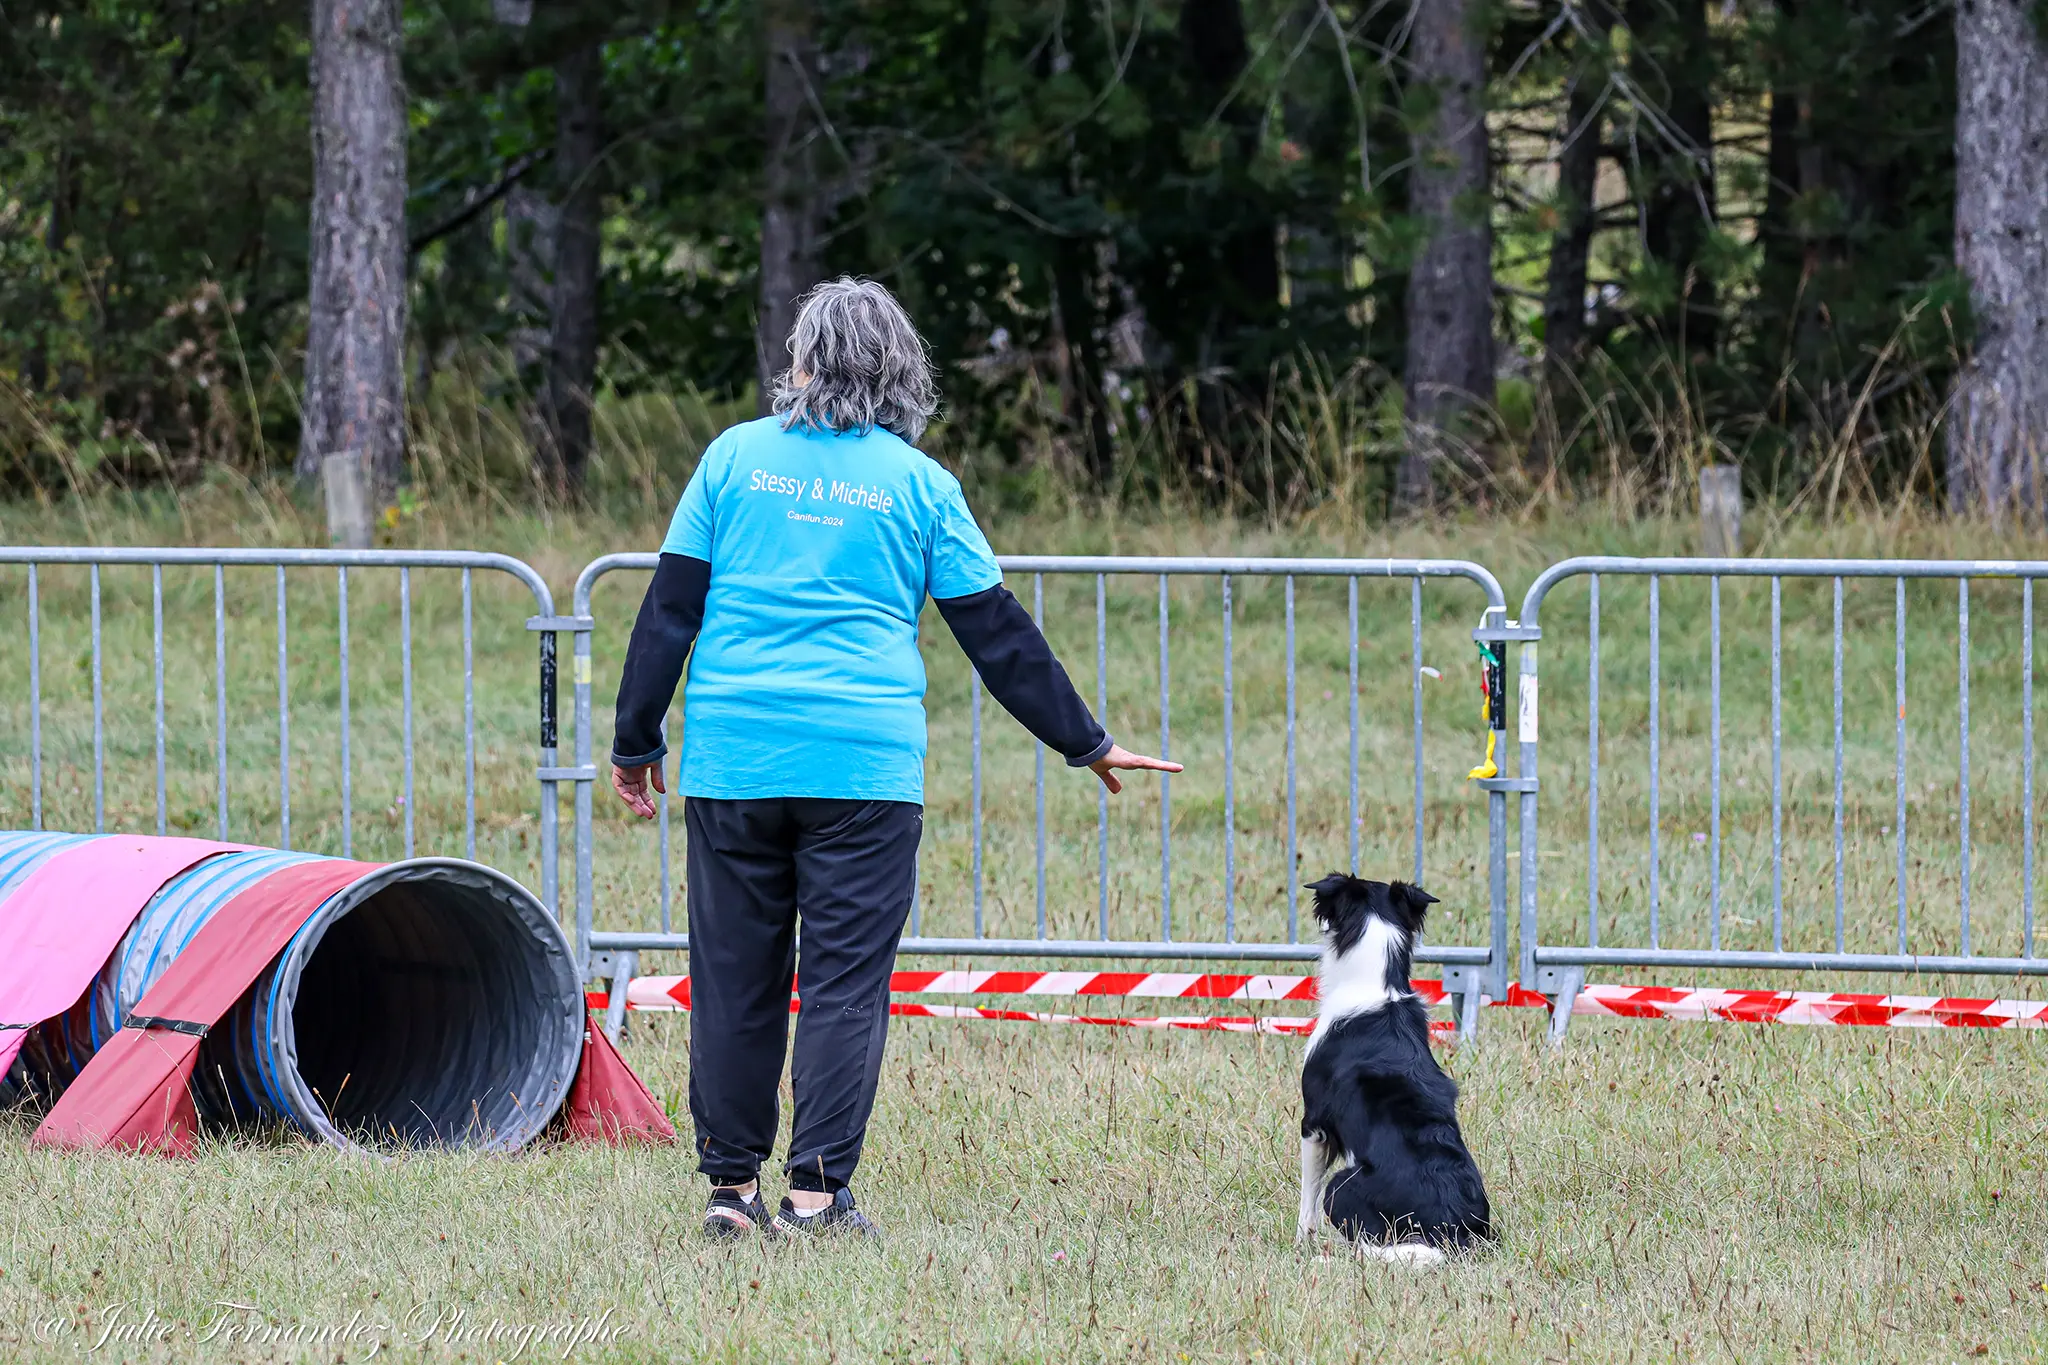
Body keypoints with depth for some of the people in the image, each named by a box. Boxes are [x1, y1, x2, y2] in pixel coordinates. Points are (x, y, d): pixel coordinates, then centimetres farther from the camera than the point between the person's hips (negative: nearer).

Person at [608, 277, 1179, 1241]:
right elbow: (997, 634, 6)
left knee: (734, 980, 8)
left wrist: (636, 741, 13)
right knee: (844, 982, 0)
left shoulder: (736, 458, 4)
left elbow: (670, 609, 4)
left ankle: (732, 1186, 12)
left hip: (733, 757, 1)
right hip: (866, 765, -1)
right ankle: (818, 1189, -6)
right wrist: (1085, 744, 15)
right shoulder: (918, 483, 3)